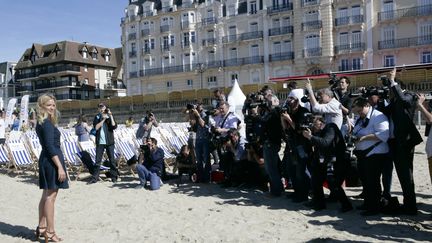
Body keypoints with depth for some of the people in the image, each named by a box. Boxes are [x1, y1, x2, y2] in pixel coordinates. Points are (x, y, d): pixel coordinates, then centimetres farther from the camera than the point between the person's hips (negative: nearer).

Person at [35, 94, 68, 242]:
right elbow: (50, 147, -21)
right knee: (51, 196, -5)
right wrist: (60, 167, -22)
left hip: (45, 159, 10)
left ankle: (41, 228, 26)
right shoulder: (48, 124, -15)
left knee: (46, 195, 16)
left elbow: (47, 144, 15)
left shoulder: (41, 123, 13)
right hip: (52, 160, -10)